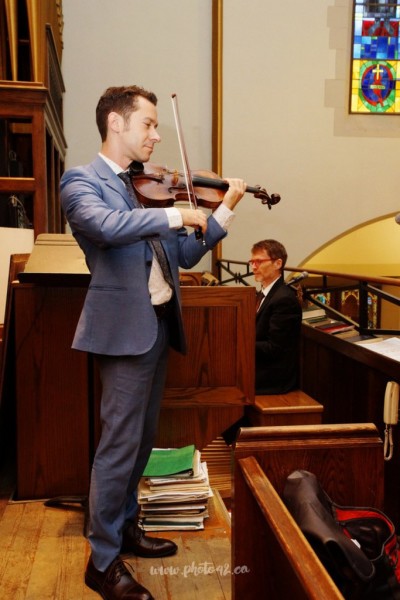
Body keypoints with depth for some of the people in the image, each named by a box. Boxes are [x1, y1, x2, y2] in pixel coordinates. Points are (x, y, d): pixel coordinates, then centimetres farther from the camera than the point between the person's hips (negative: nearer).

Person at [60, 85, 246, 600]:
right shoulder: (82, 180, -5)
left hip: (159, 325, 8)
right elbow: (106, 225, -29)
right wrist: (176, 215, -20)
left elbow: (183, 254, 14)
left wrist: (224, 210, 6)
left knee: (142, 438, 17)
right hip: (125, 326, -8)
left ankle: (124, 527, 34)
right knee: (120, 443, -3)